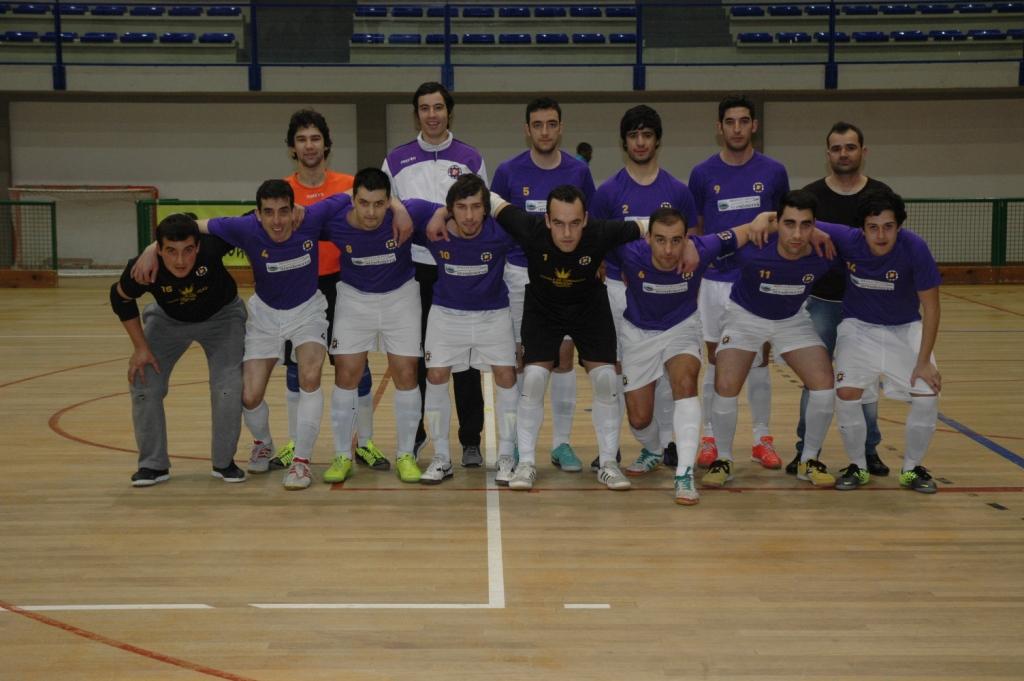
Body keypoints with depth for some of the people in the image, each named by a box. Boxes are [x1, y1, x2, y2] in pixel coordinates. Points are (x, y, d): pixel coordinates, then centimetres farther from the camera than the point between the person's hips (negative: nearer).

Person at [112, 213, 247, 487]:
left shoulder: (211, 246, -41)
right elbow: (121, 299, -12)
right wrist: (140, 346, -12)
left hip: (220, 315, -1)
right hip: (168, 319, 1)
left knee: (228, 387, -15)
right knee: (143, 384, -8)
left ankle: (224, 462, 7)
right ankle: (154, 464, 10)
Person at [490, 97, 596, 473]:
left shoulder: (578, 171, 0)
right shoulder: (509, 171, -3)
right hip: (521, 273, -1)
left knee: (563, 356, 1)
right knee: (523, 357, 5)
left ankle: (562, 443, 11)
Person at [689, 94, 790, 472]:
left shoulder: (773, 172, 0)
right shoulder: (703, 173, 0)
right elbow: (694, 229, 8)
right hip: (716, 281, 0)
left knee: (759, 362, 6)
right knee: (716, 362, 5)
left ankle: (762, 438, 16)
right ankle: (710, 437, 15)